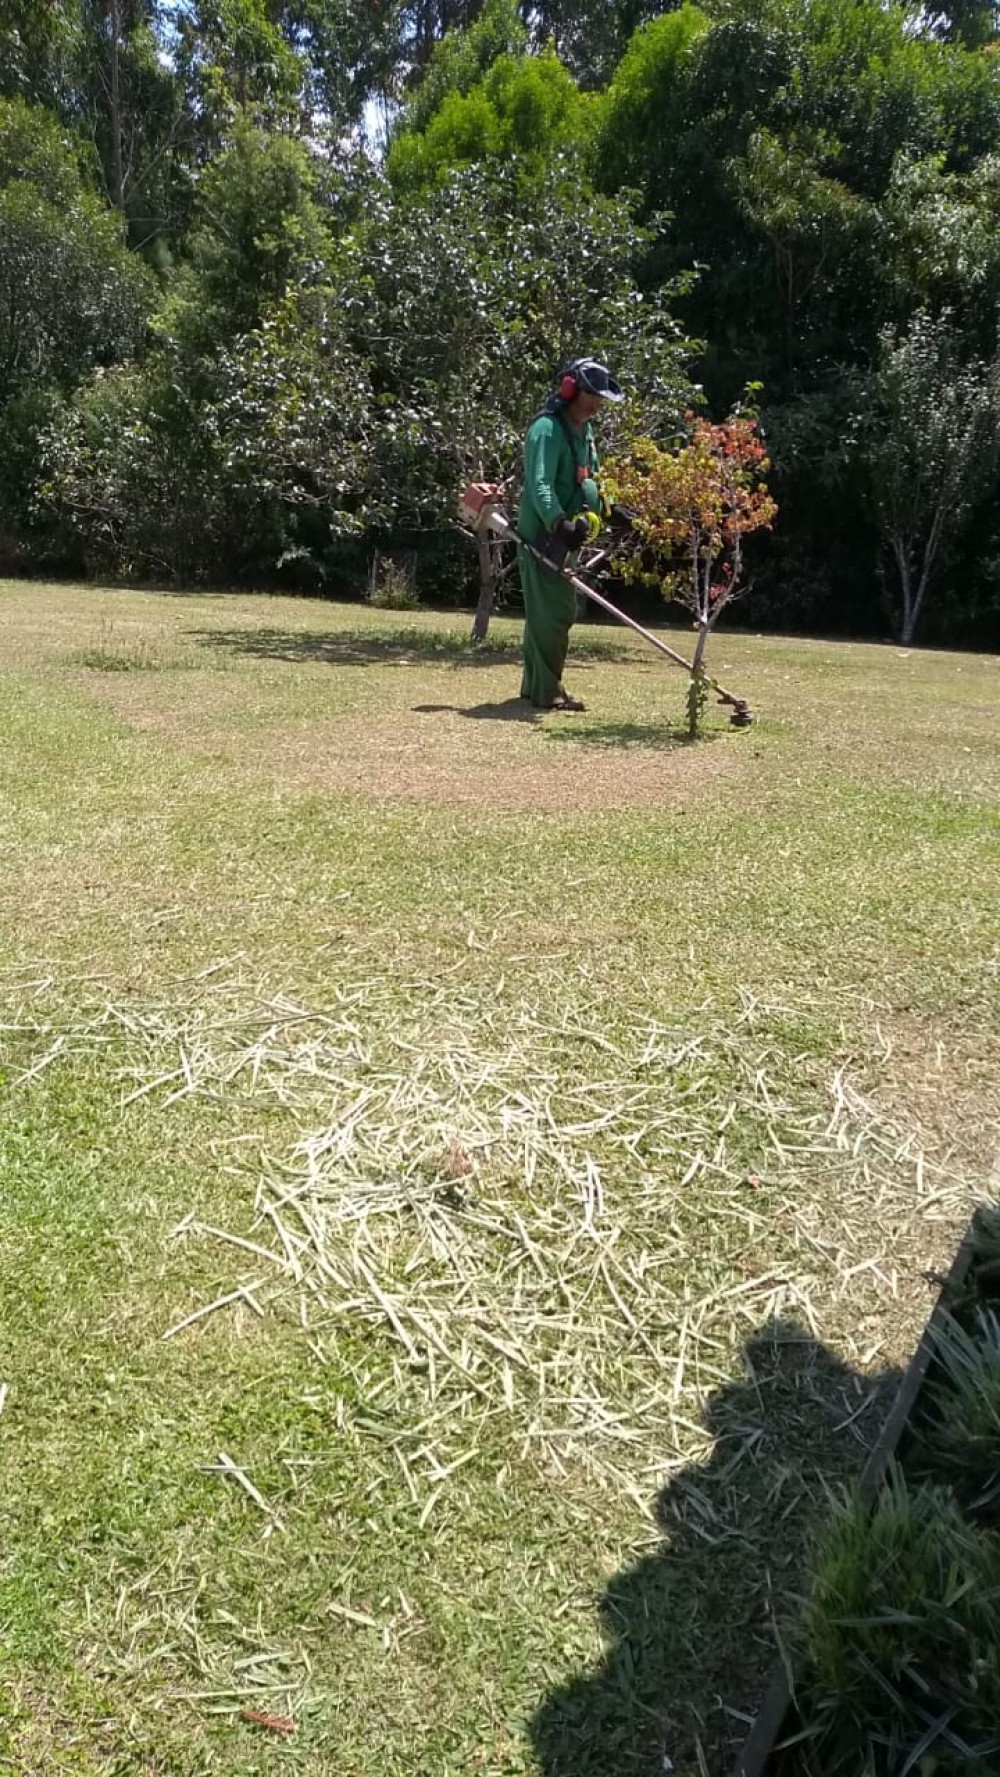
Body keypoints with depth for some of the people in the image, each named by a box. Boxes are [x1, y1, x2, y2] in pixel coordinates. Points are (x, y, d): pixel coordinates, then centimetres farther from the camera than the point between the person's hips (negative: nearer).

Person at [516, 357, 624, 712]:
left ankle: (535, 684, 22)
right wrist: (559, 523, -39)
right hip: (542, 536, -10)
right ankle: (546, 691, -5)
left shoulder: (585, 430, 16)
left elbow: (591, 478, 23)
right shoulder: (548, 429, -15)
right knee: (551, 613, -10)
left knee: (560, 611, 13)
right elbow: (540, 485, -26)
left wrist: (591, 515, 7)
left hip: (565, 537, 10)